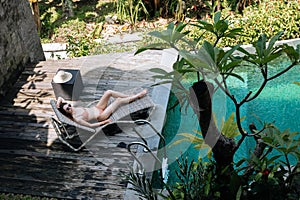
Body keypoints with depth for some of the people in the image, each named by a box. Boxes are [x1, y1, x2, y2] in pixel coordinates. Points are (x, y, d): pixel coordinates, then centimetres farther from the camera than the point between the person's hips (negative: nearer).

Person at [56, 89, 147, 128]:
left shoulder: (73, 109, -7)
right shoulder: (76, 118, -27)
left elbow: (60, 97, 2)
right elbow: (90, 125, -25)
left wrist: (58, 103, -19)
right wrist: (104, 122, -23)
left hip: (96, 108, 8)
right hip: (101, 116, -8)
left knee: (108, 92, -7)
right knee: (118, 100, -13)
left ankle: (130, 96, 11)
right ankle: (137, 96, 11)